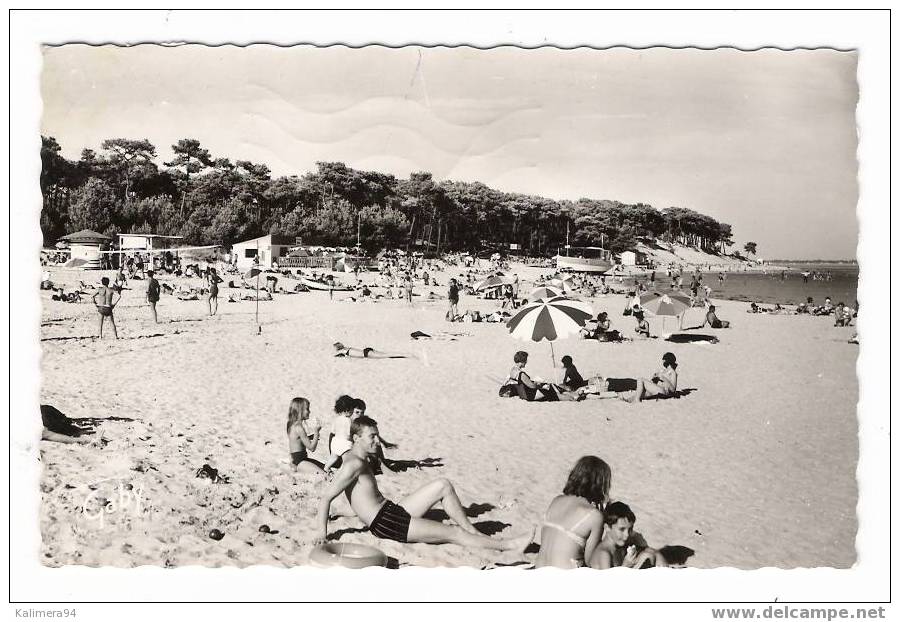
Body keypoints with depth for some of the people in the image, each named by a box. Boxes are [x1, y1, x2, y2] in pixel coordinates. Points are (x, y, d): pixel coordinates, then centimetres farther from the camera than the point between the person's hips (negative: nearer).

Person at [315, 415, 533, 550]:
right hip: (385, 524, -10)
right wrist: (323, 533, -21)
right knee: (454, 533, -10)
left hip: (392, 511, 10)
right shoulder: (354, 464, -16)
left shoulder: (359, 459, 15)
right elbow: (327, 496, -19)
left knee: (443, 485, 3)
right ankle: (508, 545, -2)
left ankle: (474, 532, 6)